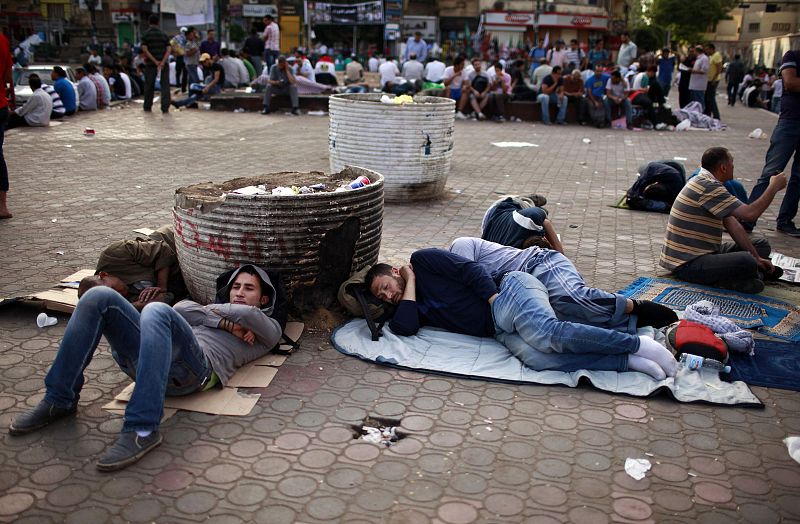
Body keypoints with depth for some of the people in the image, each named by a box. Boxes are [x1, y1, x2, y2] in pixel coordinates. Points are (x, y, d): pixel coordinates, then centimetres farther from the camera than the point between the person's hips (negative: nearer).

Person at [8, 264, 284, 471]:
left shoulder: (268, 327, 25)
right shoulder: (216, 307, 40)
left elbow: (249, 314, 1)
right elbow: (182, 308, 17)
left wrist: (211, 311, 15)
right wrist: (227, 323, 10)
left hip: (196, 366, -6)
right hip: (149, 360, 6)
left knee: (156, 311, -35)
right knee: (99, 297, -13)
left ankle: (142, 430, -39)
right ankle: (60, 400, -9)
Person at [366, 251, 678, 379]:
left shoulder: (422, 260, 8)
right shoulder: (414, 306, 23)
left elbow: (471, 269, -2)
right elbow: (403, 328, 0)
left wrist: (494, 301, -15)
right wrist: (411, 286, 8)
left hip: (508, 291, -5)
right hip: (499, 330, 5)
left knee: (548, 334, -33)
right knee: (535, 358, -27)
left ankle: (638, 344, -22)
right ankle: (629, 362, -26)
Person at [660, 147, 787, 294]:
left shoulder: (706, 182, 14)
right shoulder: (708, 186, -20)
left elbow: (732, 224, 11)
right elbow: (750, 213, -23)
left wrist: (756, 257, 6)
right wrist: (774, 187, -7)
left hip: (704, 253, 11)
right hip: (688, 264, -11)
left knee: (762, 245, 13)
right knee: (746, 262, -34)